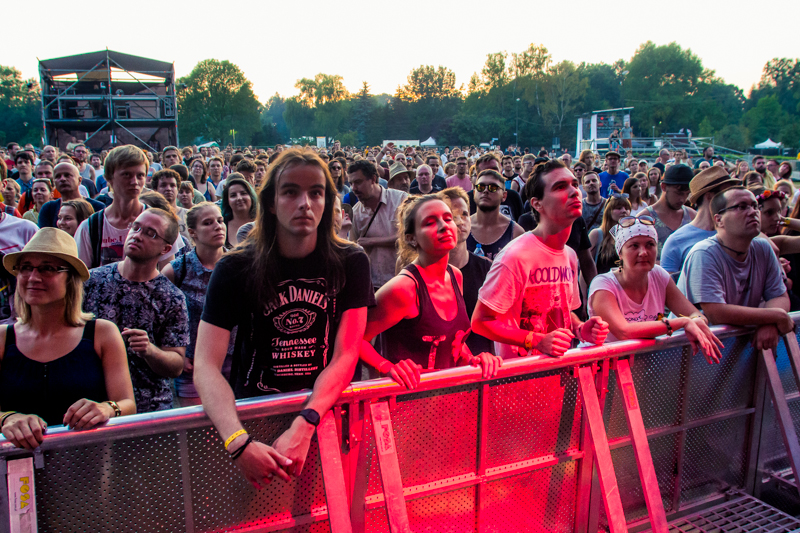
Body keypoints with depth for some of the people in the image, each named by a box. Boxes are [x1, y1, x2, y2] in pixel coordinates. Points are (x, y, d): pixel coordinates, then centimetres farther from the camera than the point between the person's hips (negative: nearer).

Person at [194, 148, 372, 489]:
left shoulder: (350, 263, -2)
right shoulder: (235, 269, -4)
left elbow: (345, 356, -9)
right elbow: (205, 366, -12)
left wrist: (304, 426, -24)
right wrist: (238, 442, -28)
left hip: (326, 411, 1)